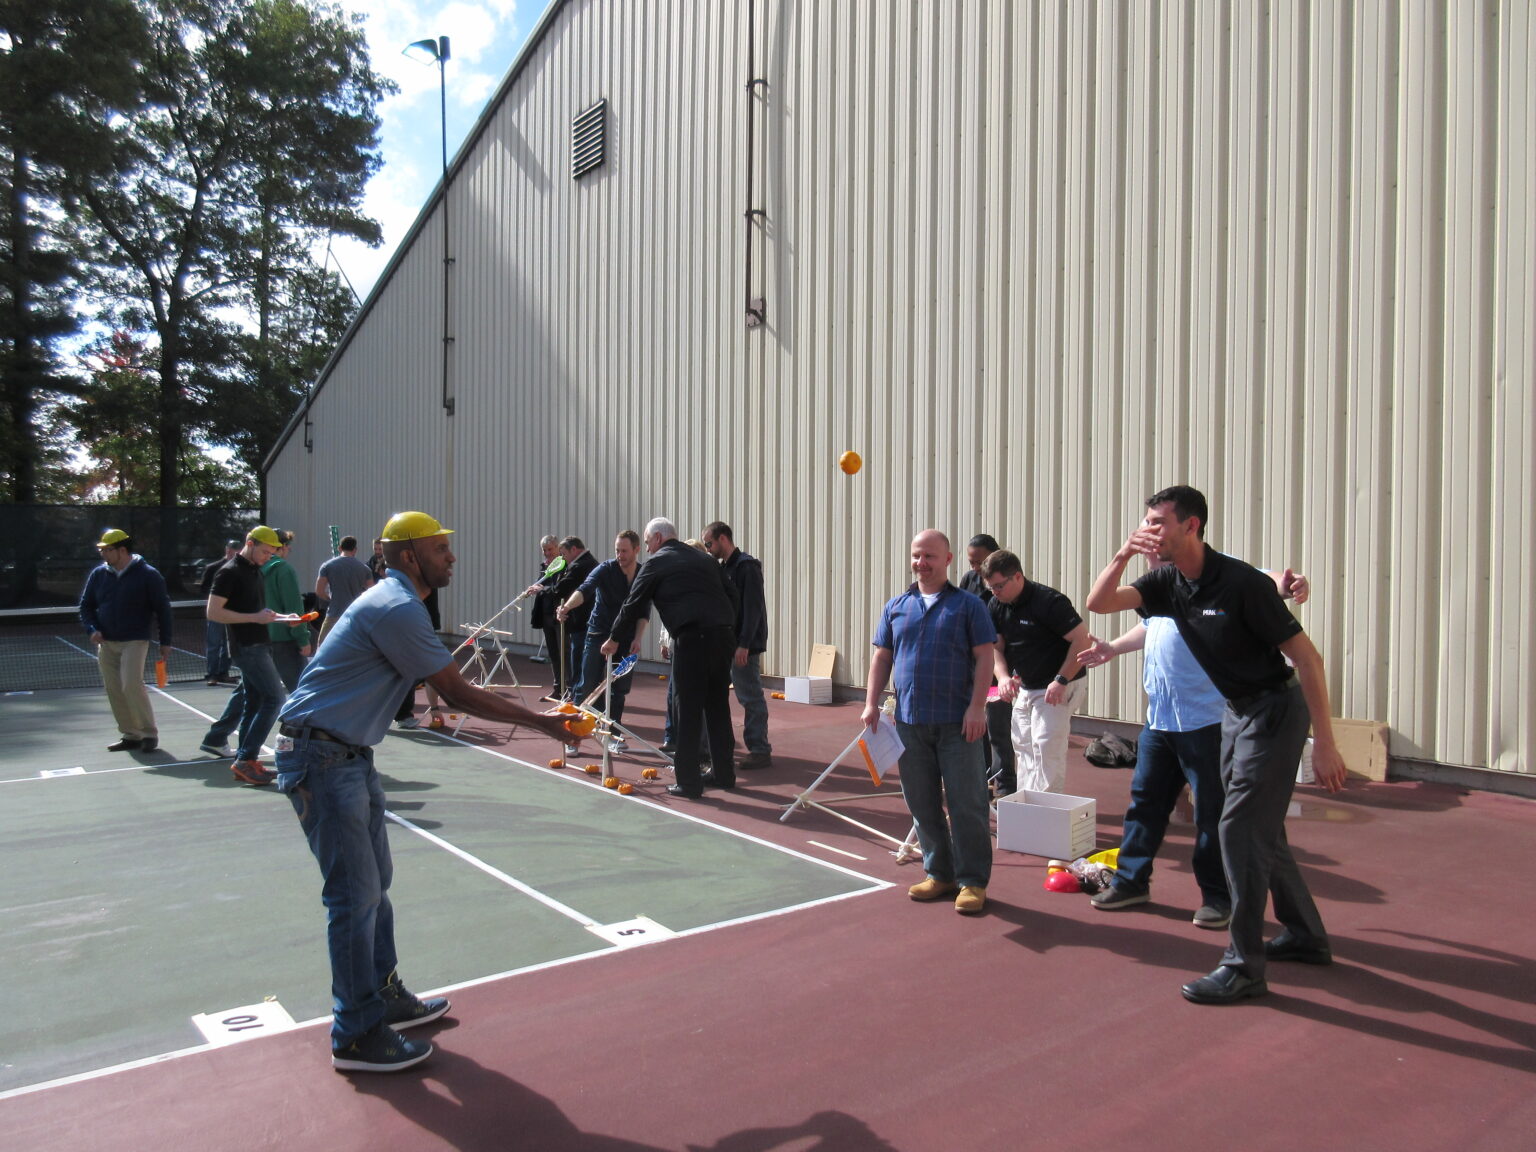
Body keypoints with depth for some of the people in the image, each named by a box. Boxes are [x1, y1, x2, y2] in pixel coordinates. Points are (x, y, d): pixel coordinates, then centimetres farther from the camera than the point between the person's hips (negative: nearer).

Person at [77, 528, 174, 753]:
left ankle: (149, 733, -6)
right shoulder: (98, 574, 8)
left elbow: (162, 609, -3)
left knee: (131, 684, -17)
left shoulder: (147, 574, -6)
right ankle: (130, 735, 14)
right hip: (106, 643, 6)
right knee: (114, 689, 4)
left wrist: (165, 642, -4)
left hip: (135, 641, -6)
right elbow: (86, 606, 17)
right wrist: (93, 629, -2)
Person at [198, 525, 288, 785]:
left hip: (259, 644, 9)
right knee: (274, 698, -14)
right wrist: (255, 617, -21)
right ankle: (245, 760, -11)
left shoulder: (255, 570, 16)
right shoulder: (229, 573, -11)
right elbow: (213, 612, -17)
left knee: (253, 701, 12)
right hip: (247, 647, -9)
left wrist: (269, 615, 9)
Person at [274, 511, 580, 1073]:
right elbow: (458, 694, -19)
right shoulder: (397, 610, -21)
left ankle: (383, 995, 31)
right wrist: (541, 721, -13)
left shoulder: (394, 601, 12)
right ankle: (356, 1036, 9)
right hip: (322, 758, -11)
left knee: (374, 882, 17)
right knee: (356, 895, -3)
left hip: (350, 755, 11)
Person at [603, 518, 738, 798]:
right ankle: (723, 773, 26)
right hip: (724, 636, 6)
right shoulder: (704, 558, 21)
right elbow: (731, 592, 17)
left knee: (688, 712, 0)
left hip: (692, 638, -6)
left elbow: (633, 604, 9)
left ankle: (688, 782, 4)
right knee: (718, 706, 16)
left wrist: (614, 638, 21)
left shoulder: (656, 563, 5)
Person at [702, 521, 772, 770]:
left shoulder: (747, 567, -12)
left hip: (744, 646, -9)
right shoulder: (722, 568, 15)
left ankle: (760, 751, 4)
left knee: (751, 697, -3)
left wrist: (744, 644, -21)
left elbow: (753, 609, -18)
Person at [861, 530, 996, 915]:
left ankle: (972, 881, 11)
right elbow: (881, 657, 13)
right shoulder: (896, 607, 12)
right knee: (923, 805, 11)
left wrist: (977, 706, -13)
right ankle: (939, 873, 25)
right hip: (909, 721, 4)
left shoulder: (968, 605, 1)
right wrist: (872, 703, 4)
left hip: (957, 723, -4)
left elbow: (984, 657, -4)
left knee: (966, 804, 0)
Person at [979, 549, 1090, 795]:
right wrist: (1003, 677, -12)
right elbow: (996, 647, 7)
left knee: (1046, 751, -10)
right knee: (1023, 748, 11)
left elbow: (1082, 639, -22)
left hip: (1057, 688, -8)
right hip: (1025, 688, 8)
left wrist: (1061, 681, -24)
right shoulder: (996, 606, 2)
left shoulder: (1049, 601, -20)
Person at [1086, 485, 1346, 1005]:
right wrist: (1123, 553, -25)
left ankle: (1244, 966, 2)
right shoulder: (1169, 583, -3)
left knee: (1239, 828, -9)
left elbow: (1307, 657, -21)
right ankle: (1305, 936, 35)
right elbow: (1099, 602, -8)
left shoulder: (1243, 583, -24)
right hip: (1236, 710, 8)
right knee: (1261, 829, 17)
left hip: (1274, 711, -8)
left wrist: (1324, 742, -22)